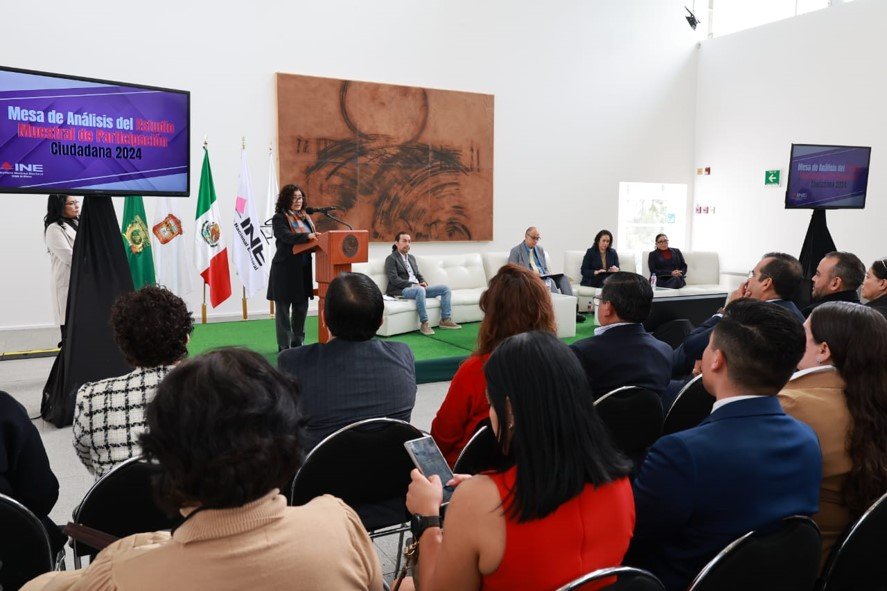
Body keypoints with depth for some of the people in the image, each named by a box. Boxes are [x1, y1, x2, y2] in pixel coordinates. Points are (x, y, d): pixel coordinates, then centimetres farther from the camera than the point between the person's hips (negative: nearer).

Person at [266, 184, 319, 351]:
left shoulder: (305, 218, 15)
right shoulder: (279, 218, -6)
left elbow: (312, 239, 19)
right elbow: (286, 236, -23)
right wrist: (308, 236, -35)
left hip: (304, 269, 6)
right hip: (285, 269, -6)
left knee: (302, 306, 10)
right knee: (283, 308, 1)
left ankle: (297, 342, 23)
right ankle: (284, 345, 8)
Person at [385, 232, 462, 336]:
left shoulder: (411, 257, 23)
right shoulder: (391, 259, -1)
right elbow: (394, 279, -13)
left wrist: (423, 282, 0)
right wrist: (413, 285, -19)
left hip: (417, 287, 8)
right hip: (401, 290, -8)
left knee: (445, 288, -4)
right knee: (420, 290, -40)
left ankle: (445, 319, -7)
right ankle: (424, 323, -35)